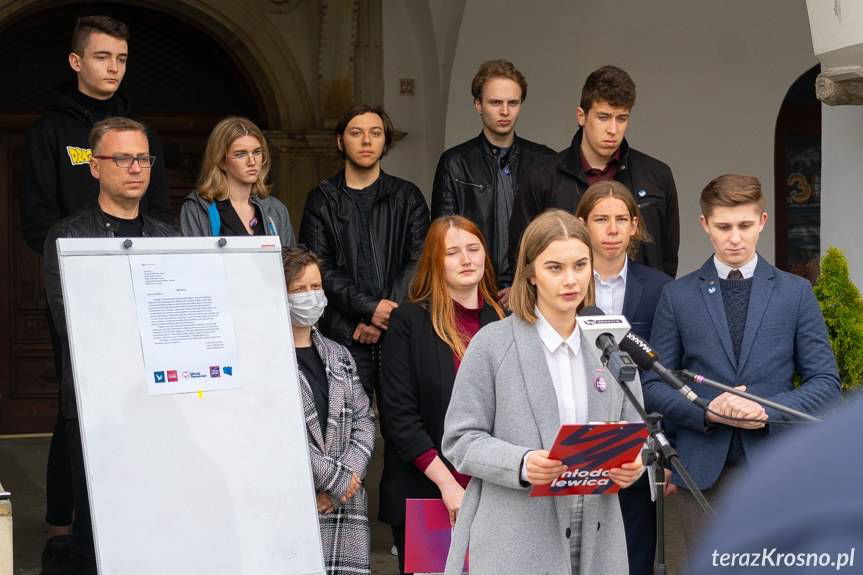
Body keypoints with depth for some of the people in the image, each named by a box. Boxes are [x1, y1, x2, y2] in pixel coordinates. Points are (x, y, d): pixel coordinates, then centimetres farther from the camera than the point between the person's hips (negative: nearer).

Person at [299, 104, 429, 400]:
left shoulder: (407, 197, 13)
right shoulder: (322, 200, 9)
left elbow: (418, 261, 3)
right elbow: (321, 268, -1)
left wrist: (387, 317, -8)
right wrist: (370, 308, -12)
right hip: (344, 335, -1)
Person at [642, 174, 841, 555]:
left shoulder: (795, 292, 6)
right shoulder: (677, 296, 6)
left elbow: (826, 382, 4)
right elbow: (653, 384, 6)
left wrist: (768, 412, -13)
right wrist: (706, 410, -12)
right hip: (702, 470, 0)